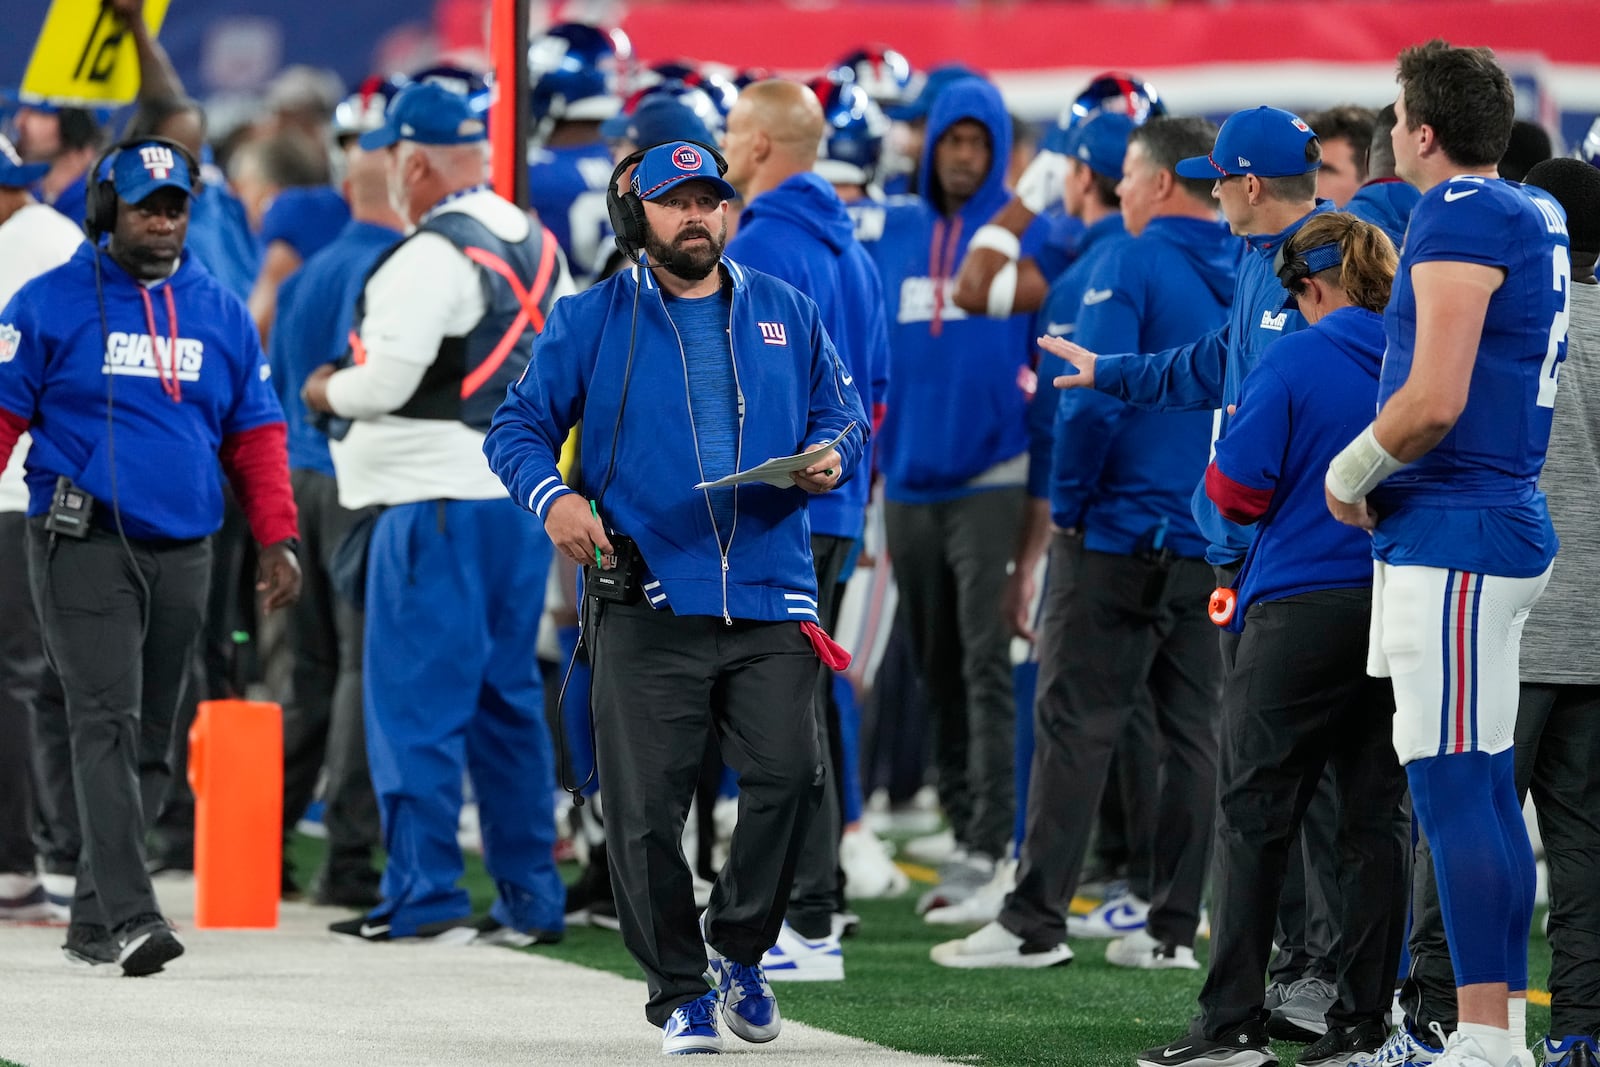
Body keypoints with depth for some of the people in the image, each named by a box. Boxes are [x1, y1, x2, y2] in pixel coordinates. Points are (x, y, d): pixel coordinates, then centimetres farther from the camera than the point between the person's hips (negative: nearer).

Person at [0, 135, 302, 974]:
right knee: (107, 724, -15)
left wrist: (278, 540, 6)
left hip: (182, 556, 5)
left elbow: (256, 434, 15)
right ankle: (131, 915, -23)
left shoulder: (220, 313, 12)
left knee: (150, 743, 8)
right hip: (84, 548, -5)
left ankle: (93, 919, 18)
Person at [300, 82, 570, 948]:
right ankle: (530, 898, 14)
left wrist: (328, 391, 0)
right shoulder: (537, 249, 13)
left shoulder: (432, 256, -14)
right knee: (506, 698, 13)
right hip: (524, 495, 8)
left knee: (416, 703, -3)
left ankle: (424, 895, -5)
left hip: (437, 499, -8)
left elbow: (385, 382, -19)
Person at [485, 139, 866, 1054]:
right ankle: (680, 992, 11)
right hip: (646, 608, -1)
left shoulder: (785, 315, 15)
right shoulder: (591, 322, 7)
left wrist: (832, 458, -3)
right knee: (647, 808, -4)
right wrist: (551, 497, -12)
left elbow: (844, 417, 20)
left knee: (789, 775, -12)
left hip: (770, 601, 1)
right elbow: (519, 428, 7)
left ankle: (740, 949, 11)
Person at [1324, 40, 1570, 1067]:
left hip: (1452, 539, -10)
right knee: (1485, 790, 12)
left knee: (1455, 789, -11)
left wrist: (1350, 473, -5)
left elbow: (1434, 403, -20)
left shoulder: (1459, 217, -14)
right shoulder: (1536, 215, 15)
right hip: (1505, 525, 10)